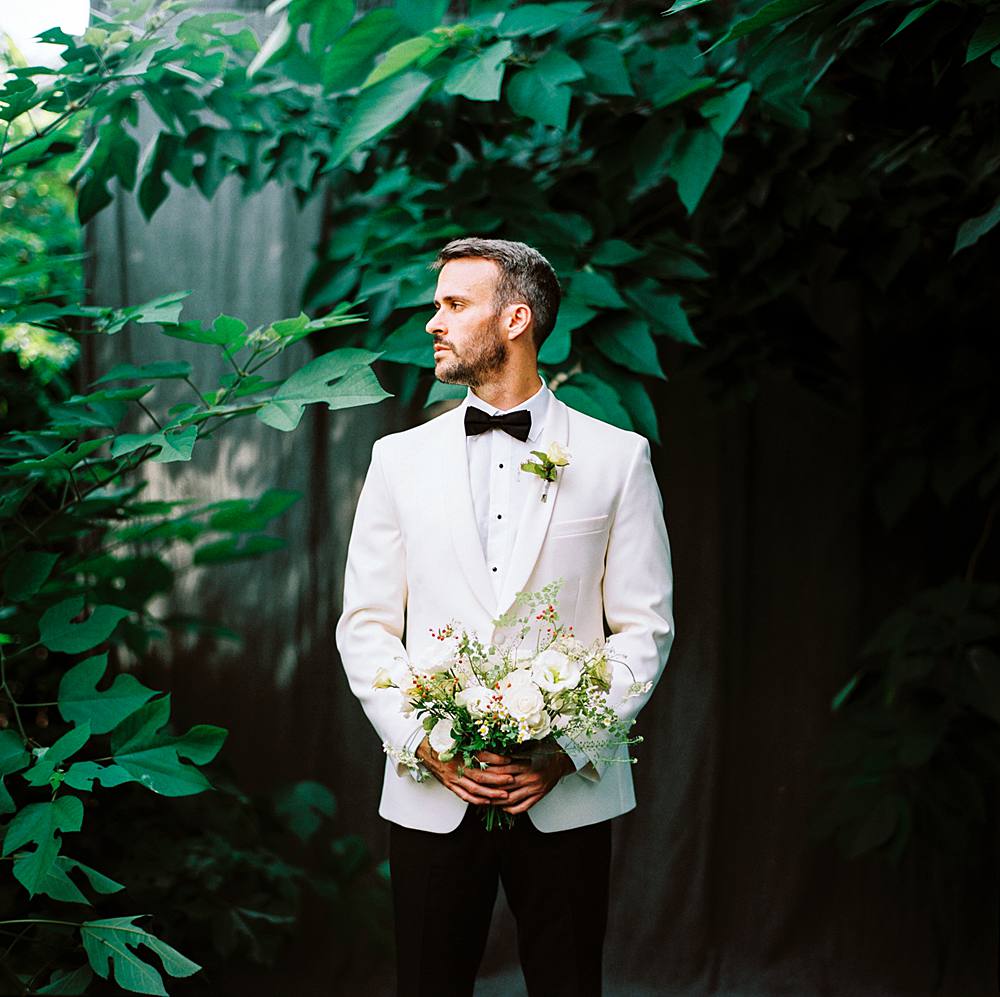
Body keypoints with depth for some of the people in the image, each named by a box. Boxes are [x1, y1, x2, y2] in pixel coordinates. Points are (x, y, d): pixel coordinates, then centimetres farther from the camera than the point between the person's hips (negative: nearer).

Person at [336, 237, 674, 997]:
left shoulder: (616, 457, 3)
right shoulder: (400, 458, 8)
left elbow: (645, 628, 2)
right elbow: (366, 625, 7)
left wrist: (570, 750, -9)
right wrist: (423, 744, -7)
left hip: (567, 796, -1)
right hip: (431, 794, 1)